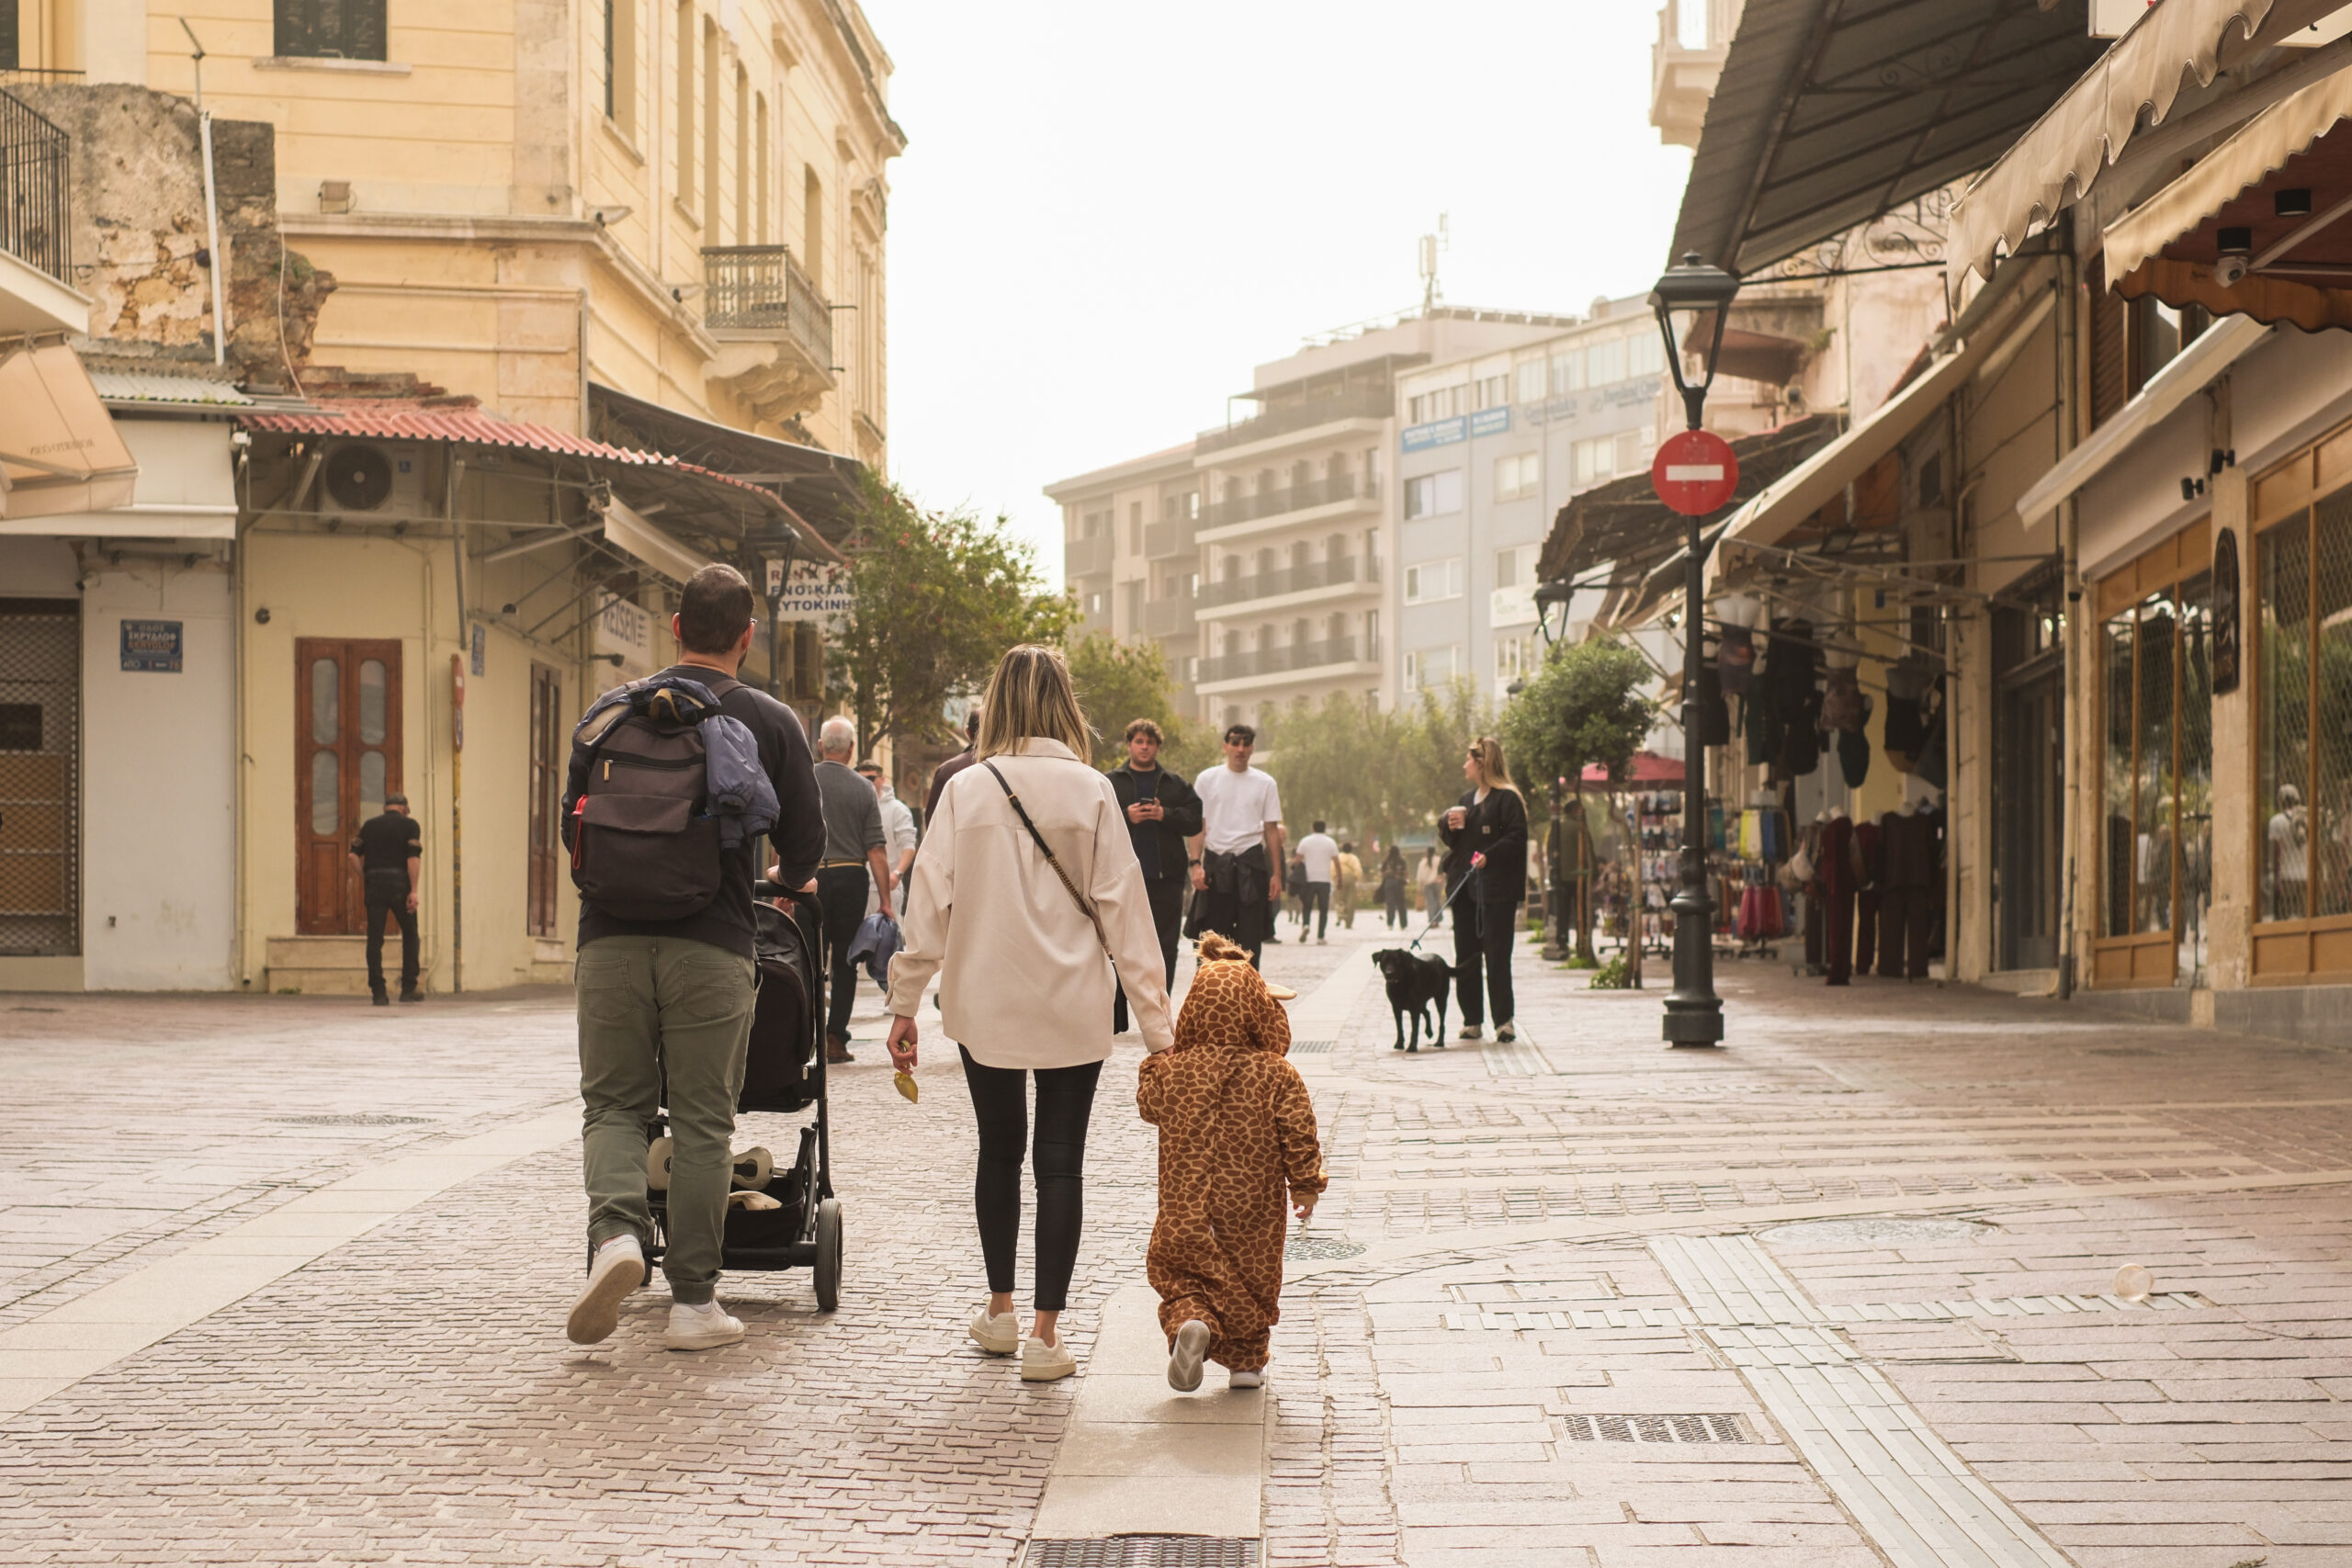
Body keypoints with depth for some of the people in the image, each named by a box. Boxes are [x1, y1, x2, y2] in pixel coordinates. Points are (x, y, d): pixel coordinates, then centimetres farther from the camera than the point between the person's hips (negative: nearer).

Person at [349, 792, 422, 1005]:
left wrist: (363, 879, 12)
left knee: (375, 939, 2)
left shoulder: (369, 825, 13)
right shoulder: (409, 825, 4)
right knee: (410, 935, 12)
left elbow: (354, 855, 3)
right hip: (399, 884, -2)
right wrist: (413, 891, -11)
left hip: (374, 884, 2)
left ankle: (378, 992, -5)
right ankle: (408, 989, 8)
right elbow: (413, 858, -8)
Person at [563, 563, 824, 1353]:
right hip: (712, 944, -1)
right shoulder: (770, 723, 3)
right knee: (702, 1120, 6)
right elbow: (805, 842, 6)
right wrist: (789, 881, 29)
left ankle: (616, 1232, -14)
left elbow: (574, 821, 15)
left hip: (612, 937, 1)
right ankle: (693, 1300, 8)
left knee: (613, 1101, 12)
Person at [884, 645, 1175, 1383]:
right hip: (1073, 1008, -1)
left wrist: (905, 1003, 6)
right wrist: (1156, 1020, -1)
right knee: (1060, 1162, 4)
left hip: (985, 1006, 1)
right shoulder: (1091, 792, -6)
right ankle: (1045, 1331, 2)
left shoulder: (966, 790, -3)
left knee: (999, 1150, 17)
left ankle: (1000, 1311, 25)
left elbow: (931, 901, -2)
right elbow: (1123, 907, -4)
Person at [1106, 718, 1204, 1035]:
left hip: (1166, 877, 2)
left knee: (1165, 947, 2)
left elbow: (1194, 821, 6)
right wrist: (1126, 817, -14)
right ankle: (1114, 1018, 3)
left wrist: (1165, 815, -9)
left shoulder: (1176, 785, 14)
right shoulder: (1111, 783, 8)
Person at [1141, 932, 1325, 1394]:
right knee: (1251, 1280, 18)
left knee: (1179, 1275, 11)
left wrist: (1155, 1064, 26)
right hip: (1252, 1211, 0)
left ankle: (1190, 1322, -18)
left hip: (1186, 1209, 0)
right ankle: (1246, 1360, 23)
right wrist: (1307, 1184, 5)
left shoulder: (1171, 1069, -6)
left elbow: (1149, 1104, 12)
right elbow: (1298, 1135, -7)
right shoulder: (1278, 1076, -9)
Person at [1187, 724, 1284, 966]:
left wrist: (1276, 874, 4)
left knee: (1250, 936, -1)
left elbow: (1272, 830, 9)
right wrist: (1196, 864, -8)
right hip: (1216, 861, -1)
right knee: (1212, 936, 1)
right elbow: (1198, 825, 3)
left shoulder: (1265, 783, 8)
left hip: (1250, 864, 1)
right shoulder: (1208, 779, 5)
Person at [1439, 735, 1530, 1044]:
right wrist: (1450, 825, 3)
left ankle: (1504, 1020, -3)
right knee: (1465, 956, 6)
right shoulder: (1466, 799, 19)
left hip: (1496, 889, -8)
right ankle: (1472, 1021, 11)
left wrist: (1489, 856, -24)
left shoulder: (1507, 798, -6)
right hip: (1464, 888, 8)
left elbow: (1517, 837, -14)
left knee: (1497, 955, -7)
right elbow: (1449, 840, 24)